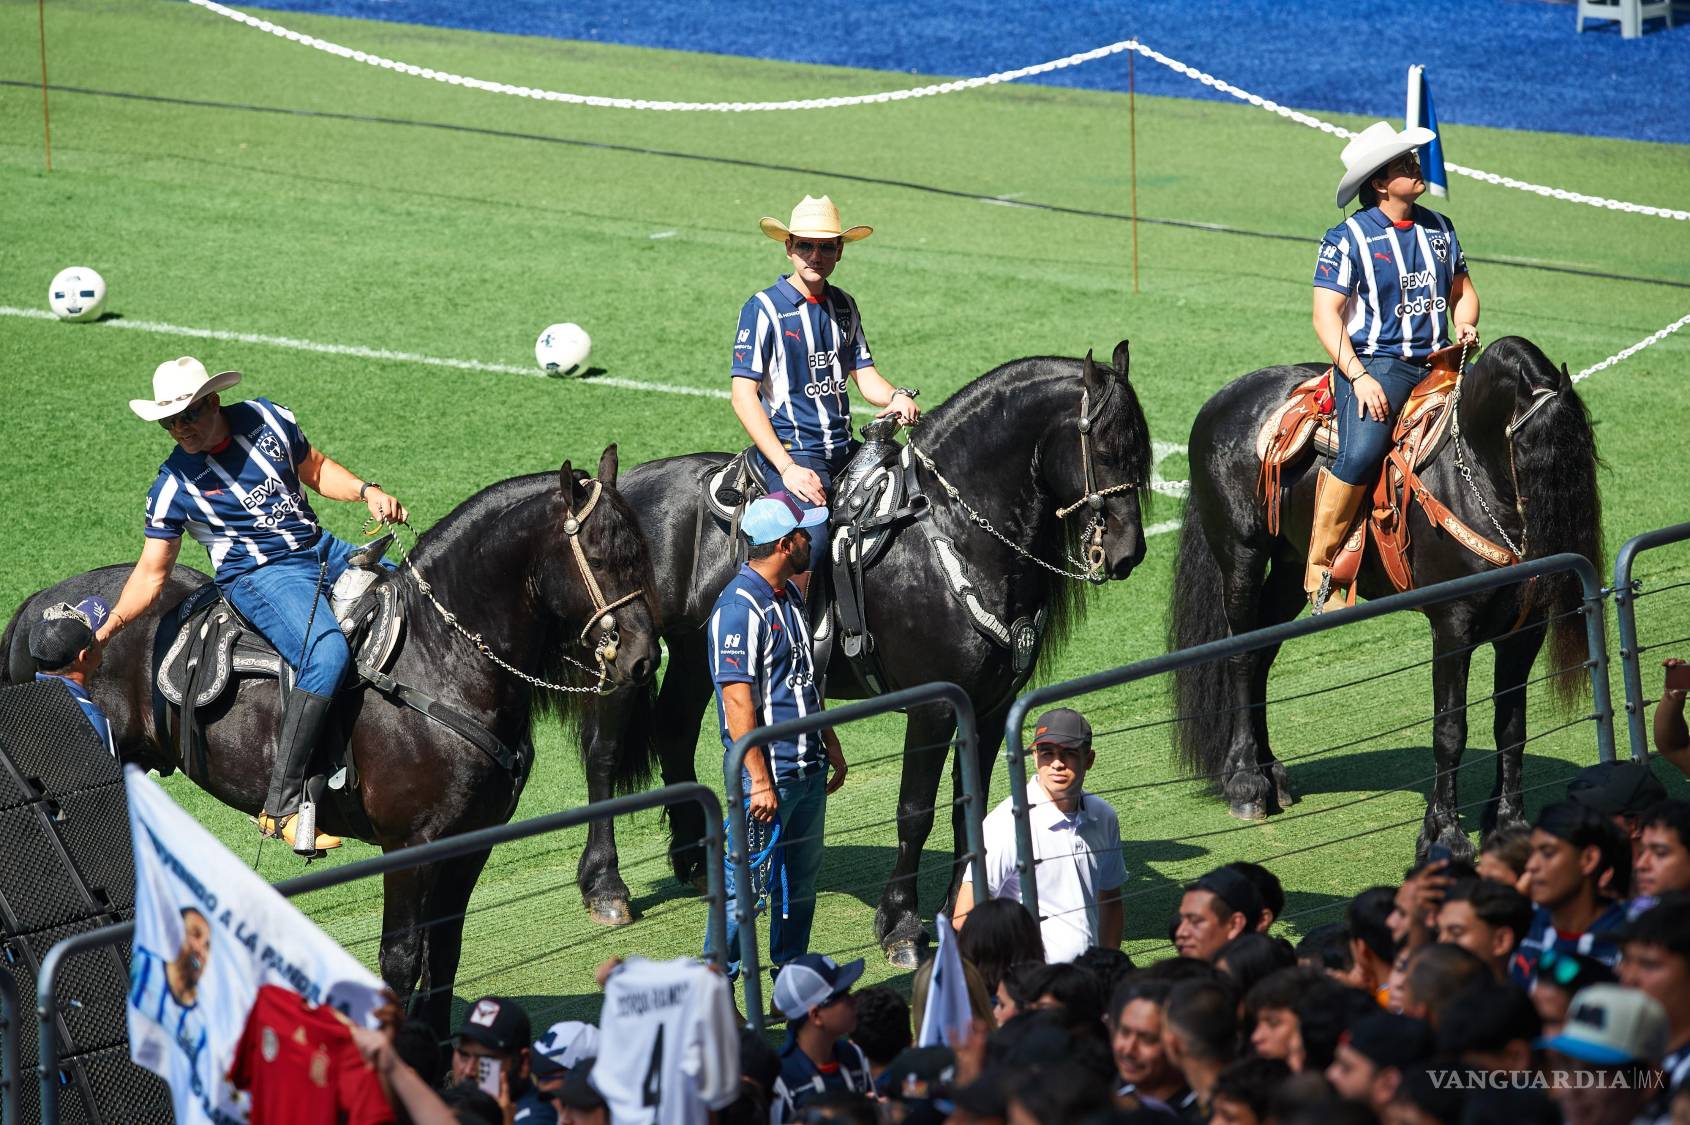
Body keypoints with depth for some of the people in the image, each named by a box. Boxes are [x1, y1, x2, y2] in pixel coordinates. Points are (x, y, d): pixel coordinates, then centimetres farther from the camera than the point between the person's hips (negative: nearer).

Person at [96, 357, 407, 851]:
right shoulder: (174, 485, -8)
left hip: (323, 550, 7)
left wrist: (367, 491, 0)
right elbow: (152, 571, -4)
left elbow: (316, 469, 17)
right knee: (328, 653, -34)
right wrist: (110, 627, -18)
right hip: (262, 578, -6)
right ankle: (281, 804, -37)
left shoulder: (266, 420, 1)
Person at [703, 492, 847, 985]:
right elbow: (737, 702, -22)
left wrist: (830, 745, 24)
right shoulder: (741, 607, -19)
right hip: (769, 771, -9)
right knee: (746, 883, -5)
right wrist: (760, 781, -23)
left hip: (808, 767, 9)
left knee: (802, 876, 16)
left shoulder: (790, 594, 11)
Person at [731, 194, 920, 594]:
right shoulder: (763, 309, -6)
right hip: (790, 448, -6)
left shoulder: (843, 307, 13)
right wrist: (787, 468, -18)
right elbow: (744, 396, -11)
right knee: (811, 538, -29)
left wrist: (896, 397, -8)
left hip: (843, 449, 6)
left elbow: (865, 376, 17)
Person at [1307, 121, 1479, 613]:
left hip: (1438, 363, 6)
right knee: (1361, 452, -30)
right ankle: (1318, 570, -20)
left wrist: (1465, 324, 4)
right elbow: (1326, 315, -8)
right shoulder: (1349, 238, -4)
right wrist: (1359, 377, -19)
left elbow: (1462, 290, 27)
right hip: (1373, 363, -6)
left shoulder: (1438, 229, 14)